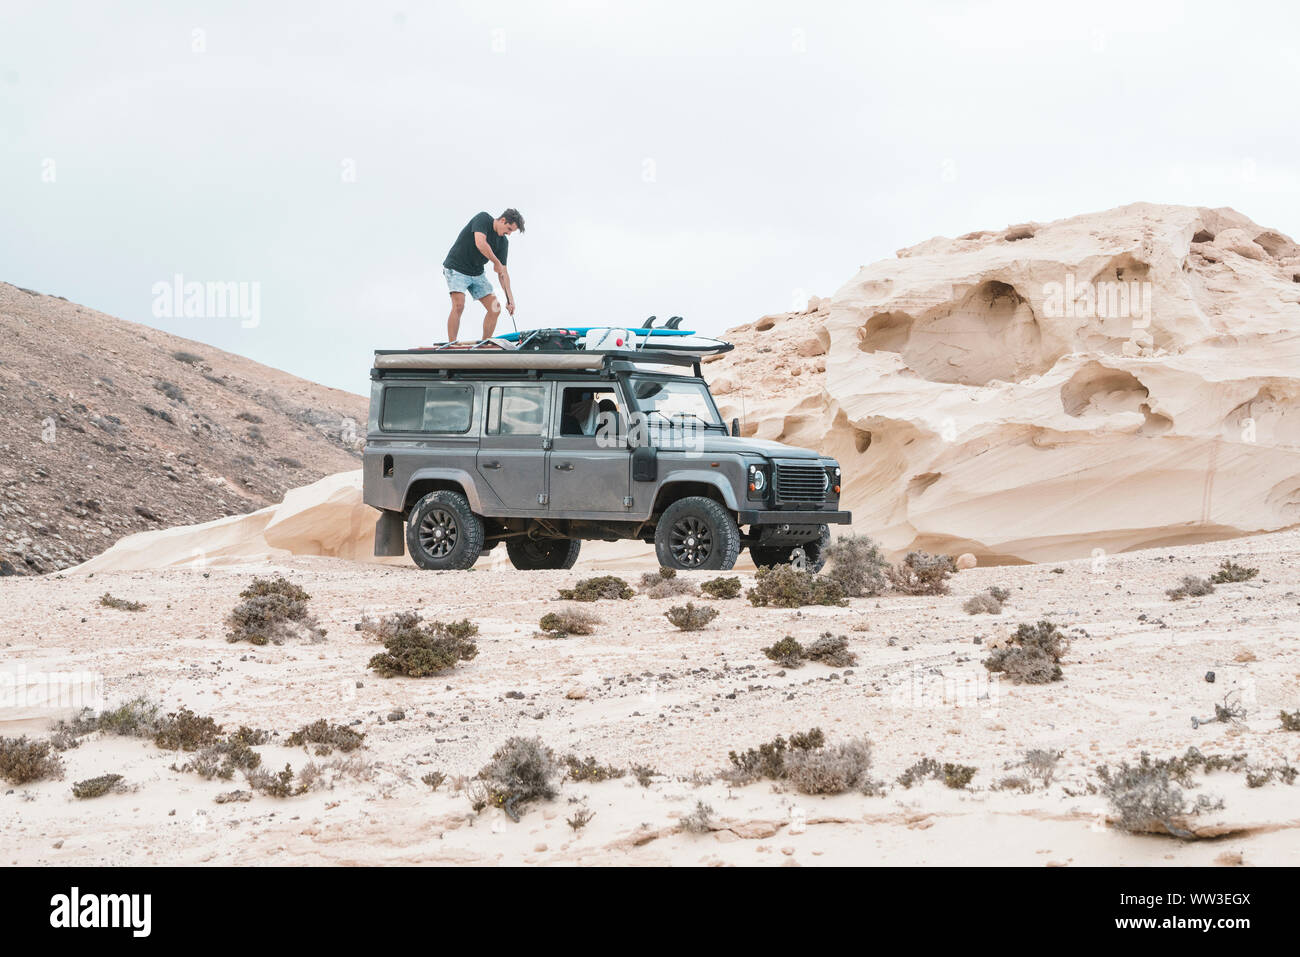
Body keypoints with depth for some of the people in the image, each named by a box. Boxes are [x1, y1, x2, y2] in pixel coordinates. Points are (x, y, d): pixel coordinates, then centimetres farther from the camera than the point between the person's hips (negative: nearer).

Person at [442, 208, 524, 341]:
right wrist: (496, 262, -20)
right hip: (456, 269, -7)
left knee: (495, 309, 0)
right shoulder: (483, 219, -15)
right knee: (459, 304, -27)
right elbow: (480, 243, -31)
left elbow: (502, 272, 3)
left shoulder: (503, 242, 2)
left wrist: (510, 298, -6)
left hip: (477, 274, 7)